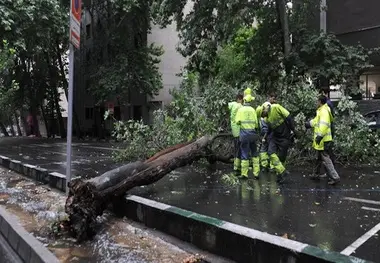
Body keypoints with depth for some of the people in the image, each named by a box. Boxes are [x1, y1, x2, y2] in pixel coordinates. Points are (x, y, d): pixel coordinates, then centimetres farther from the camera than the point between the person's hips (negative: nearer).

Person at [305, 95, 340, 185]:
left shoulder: (324, 111, -18)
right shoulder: (321, 110, 14)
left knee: (326, 159, -9)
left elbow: (324, 124, -32)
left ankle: (335, 177, -6)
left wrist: (320, 135, -37)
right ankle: (316, 174, 35)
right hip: (321, 140, 11)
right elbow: (316, 120, 29)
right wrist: (309, 123, 38)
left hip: (324, 141, -11)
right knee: (319, 158, 21)